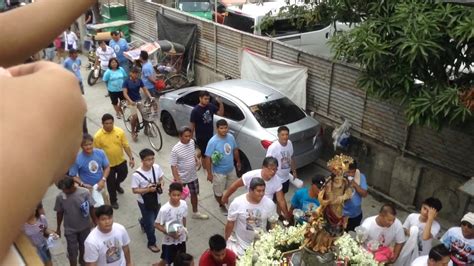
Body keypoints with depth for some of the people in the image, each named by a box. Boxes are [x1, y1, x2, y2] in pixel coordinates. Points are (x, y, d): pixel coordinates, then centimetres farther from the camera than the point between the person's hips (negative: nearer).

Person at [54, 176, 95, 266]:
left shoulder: (85, 193, -23)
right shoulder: (60, 197, -19)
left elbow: (91, 209, -11)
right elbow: (59, 213, -4)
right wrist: (58, 228, 7)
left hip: (85, 227, 1)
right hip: (70, 229, -1)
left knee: (83, 246, 24)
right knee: (72, 251, 7)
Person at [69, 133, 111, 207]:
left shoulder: (100, 153, -15)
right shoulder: (77, 159, -23)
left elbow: (107, 167, -4)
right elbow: (72, 176, -14)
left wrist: (103, 180, -18)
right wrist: (83, 184, -27)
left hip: (100, 186, 4)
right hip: (87, 189, -4)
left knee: (107, 207, 24)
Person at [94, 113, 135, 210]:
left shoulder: (120, 131, -14)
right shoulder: (98, 136, -20)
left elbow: (126, 146, -6)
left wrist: (131, 158, -11)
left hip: (121, 161, 3)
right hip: (108, 164, -3)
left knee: (123, 175, 25)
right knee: (110, 183, 14)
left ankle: (117, 185, 60)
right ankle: (113, 200, 37)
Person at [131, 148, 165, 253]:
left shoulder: (157, 167, -15)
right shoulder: (137, 175, -27)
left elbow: (161, 178, 1)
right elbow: (134, 190, -19)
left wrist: (162, 183, -22)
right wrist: (148, 189, -32)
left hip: (156, 200, 5)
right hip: (144, 202, -5)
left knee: (153, 218, 29)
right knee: (151, 224, 6)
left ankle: (142, 222, 64)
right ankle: (152, 243, 32)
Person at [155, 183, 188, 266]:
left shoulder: (184, 204, -14)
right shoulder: (164, 209, -29)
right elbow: (157, 225, -19)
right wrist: (169, 233, -27)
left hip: (181, 238, 4)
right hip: (169, 241, -4)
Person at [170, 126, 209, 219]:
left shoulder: (192, 142, -8)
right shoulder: (175, 149, -27)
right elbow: (173, 166, -23)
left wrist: (196, 160, 0)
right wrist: (177, 180, -26)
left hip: (193, 176, 6)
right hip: (181, 178, -6)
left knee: (194, 194, 22)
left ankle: (195, 213, 44)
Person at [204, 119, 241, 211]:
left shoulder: (231, 137, -8)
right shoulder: (213, 141, -26)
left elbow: (235, 150, 9)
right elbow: (208, 158, -22)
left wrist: (238, 162, 17)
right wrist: (209, 173, -21)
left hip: (231, 169, 6)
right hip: (219, 172, -6)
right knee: (218, 191, 12)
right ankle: (222, 205, 40)